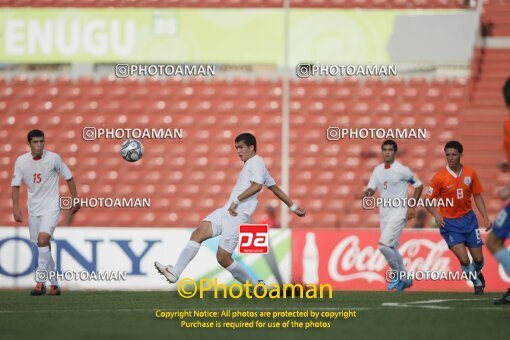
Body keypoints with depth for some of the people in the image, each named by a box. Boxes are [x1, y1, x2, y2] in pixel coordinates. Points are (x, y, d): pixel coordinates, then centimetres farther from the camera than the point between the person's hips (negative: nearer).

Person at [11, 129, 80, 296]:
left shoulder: (53, 158, -10)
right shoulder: (21, 161, -4)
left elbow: (69, 177, 2)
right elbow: (16, 185, 1)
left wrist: (75, 199, 4)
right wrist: (16, 207, -8)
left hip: (51, 207, -4)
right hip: (34, 209, 4)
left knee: (43, 240, -22)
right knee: (43, 246, 9)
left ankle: (40, 282, -17)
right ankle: (54, 284, 21)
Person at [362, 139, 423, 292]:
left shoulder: (402, 170, -10)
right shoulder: (378, 170, 7)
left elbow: (419, 185, -2)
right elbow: (372, 188, 9)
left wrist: (412, 207, -6)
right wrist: (367, 193, -16)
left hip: (398, 212, -7)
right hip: (384, 213, 7)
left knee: (384, 245, -18)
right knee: (392, 248, 13)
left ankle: (398, 274, 0)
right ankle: (404, 279, 27)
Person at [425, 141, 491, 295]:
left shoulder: (470, 173, -3)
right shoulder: (440, 177, -13)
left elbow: (477, 196, 7)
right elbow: (428, 201, -7)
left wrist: (485, 217, -2)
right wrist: (436, 214, -26)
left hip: (468, 219, 3)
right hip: (449, 223, -3)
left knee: (478, 258, 6)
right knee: (464, 259, -16)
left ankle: (477, 273, 43)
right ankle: (477, 283, 12)